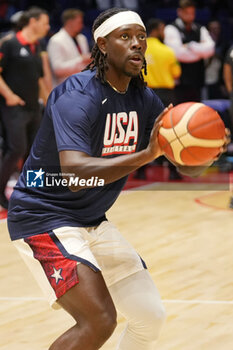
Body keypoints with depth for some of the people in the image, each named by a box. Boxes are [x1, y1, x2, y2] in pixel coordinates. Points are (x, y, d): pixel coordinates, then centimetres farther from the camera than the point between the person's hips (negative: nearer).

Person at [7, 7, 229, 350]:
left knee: (151, 316, 8)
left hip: (92, 220, 9)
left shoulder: (143, 99, 2)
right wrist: (144, 155, -43)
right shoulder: (79, 96, -23)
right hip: (43, 217, -9)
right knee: (99, 320, -23)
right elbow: (74, 173, -36)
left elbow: (187, 165, 5)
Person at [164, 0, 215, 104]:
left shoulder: (200, 29, 15)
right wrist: (200, 51, -2)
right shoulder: (171, 29, -2)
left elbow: (210, 49, 0)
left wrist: (191, 46, -11)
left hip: (196, 81, 5)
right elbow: (178, 53, -14)